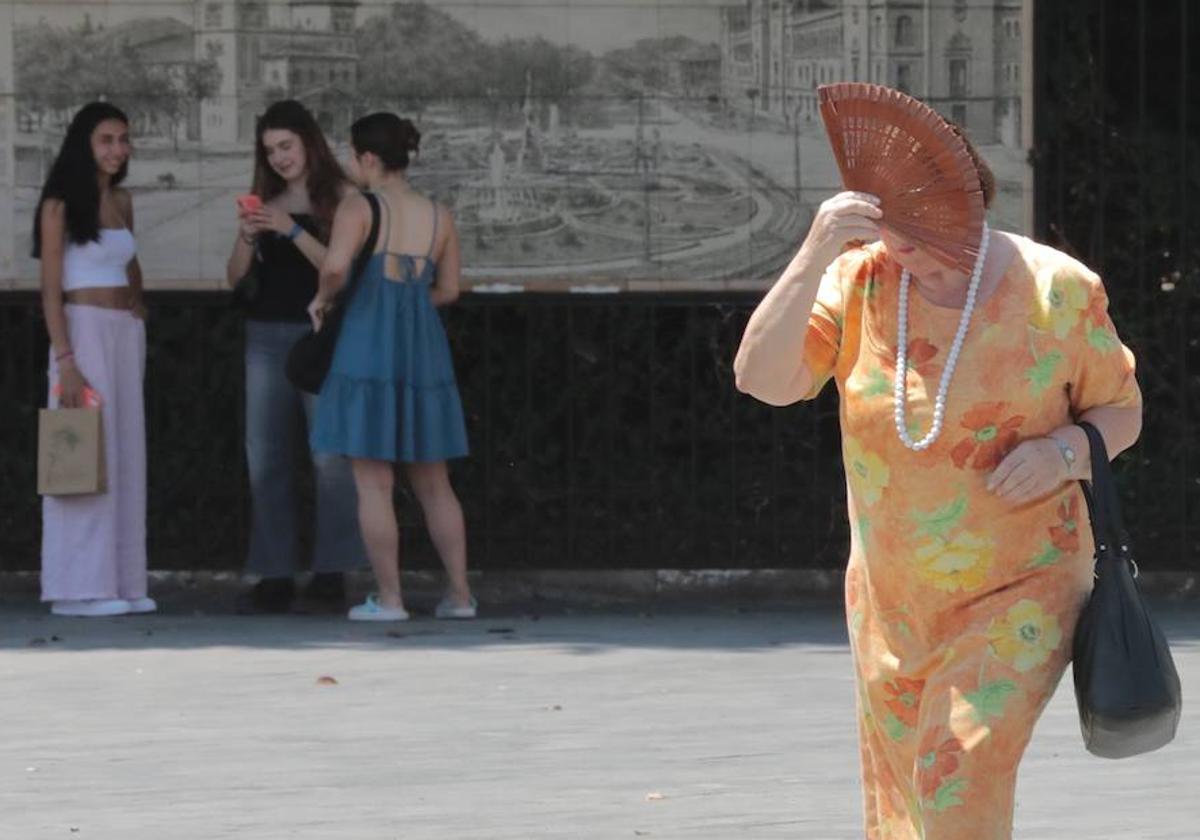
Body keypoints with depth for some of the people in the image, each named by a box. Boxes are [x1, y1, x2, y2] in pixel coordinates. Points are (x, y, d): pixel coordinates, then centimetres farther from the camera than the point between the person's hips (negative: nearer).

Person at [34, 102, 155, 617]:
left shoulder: (121, 202, 13)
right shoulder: (60, 206, -6)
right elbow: (51, 289, -11)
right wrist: (66, 362, -19)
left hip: (127, 336, 7)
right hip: (83, 331, -7)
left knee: (125, 458, 5)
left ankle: (121, 582, 7)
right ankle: (80, 588, -8)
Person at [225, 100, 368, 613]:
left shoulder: (338, 198, 0)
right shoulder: (265, 202, 12)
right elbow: (235, 276, 9)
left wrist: (294, 231, -18)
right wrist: (247, 238, -10)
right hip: (266, 335, 5)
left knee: (331, 455, -10)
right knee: (266, 459, 1)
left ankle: (331, 576, -8)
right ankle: (275, 577, 3)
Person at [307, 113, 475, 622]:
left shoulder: (359, 207, -7)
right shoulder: (438, 217, 9)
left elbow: (335, 265, -22)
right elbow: (448, 290, 15)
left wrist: (321, 299, -2)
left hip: (369, 346, -5)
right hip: (423, 350, 5)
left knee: (373, 483, -1)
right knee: (432, 483, 14)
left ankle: (389, 598, -3)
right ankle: (460, 594, 12)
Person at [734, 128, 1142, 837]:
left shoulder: (1058, 290, -9)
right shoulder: (859, 280, -5)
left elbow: (1122, 410, 4)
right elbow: (762, 379, -18)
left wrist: (1066, 451, -18)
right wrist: (815, 255, -28)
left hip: (1019, 592, -4)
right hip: (892, 600, 4)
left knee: (960, 770, -24)